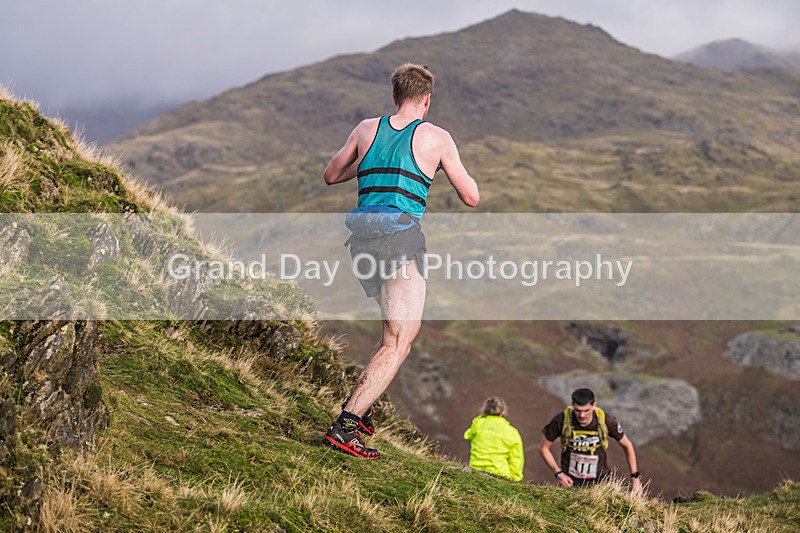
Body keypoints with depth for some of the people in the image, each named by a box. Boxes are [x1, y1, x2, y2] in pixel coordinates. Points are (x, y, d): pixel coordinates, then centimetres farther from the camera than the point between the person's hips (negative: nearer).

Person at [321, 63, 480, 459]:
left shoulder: (366, 129, 14)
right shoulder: (436, 137, 4)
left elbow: (330, 176, 26)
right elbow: (471, 197, 10)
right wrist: (447, 161, 27)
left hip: (361, 232, 6)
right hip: (400, 235, -6)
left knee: (407, 327, 24)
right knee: (398, 344, -5)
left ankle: (358, 403, 18)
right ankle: (345, 426, -17)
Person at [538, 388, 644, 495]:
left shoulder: (605, 421, -15)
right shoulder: (562, 420, -18)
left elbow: (627, 445, 1)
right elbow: (543, 448, -3)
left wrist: (635, 476, 2)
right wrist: (559, 473, -9)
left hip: (600, 480, 1)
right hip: (571, 480, -1)